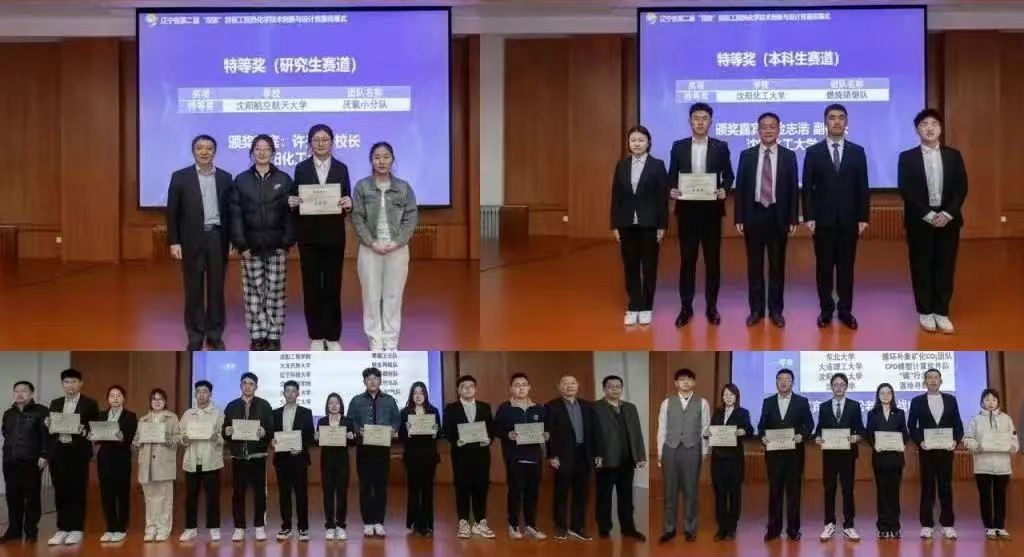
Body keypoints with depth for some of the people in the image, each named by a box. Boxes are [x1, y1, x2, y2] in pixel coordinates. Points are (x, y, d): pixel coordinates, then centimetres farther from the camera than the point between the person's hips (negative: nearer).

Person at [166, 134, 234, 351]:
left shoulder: (225, 177, 7)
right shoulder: (180, 177, 0)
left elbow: (230, 211, 8)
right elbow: (172, 212, 0)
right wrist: (173, 242, -7)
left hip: (218, 238, 2)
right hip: (192, 239, -2)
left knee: (217, 288, 6)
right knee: (194, 290, 2)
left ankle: (215, 335, 15)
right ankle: (195, 338, 9)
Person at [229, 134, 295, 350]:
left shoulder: (284, 180, 5)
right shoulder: (241, 181, 6)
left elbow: (290, 212, 2)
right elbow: (236, 215, 2)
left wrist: (287, 242, -6)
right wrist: (241, 245, -6)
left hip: (276, 247, 0)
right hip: (251, 247, 1)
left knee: (275, 292, 1)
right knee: (253, 292, 1)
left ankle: (274, 336, 7)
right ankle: (257, 336, 7)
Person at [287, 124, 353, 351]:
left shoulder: (341, 168, 5)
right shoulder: (301, 168, 4)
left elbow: (347, 201, 5)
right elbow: (295, 199, 4)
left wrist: (348, 204, -18)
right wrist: (292, 202, -18)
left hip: (334, 234, 0)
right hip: (309, 234, 0)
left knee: (333, 284, 3)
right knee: (311, 284, 3)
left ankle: (333, 336, 11)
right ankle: (316, 336, 11)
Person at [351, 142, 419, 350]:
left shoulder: (404, 188, 4)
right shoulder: (362, 187, 1)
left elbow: (411, 218, 2)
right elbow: (357, 218, -2)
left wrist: (397, 242, -11)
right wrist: (372, 242, -12)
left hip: (398, 250, 1)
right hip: (370, 249, -1)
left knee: (393, 296, 3)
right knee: (372, 296, 2)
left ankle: (391, 341, 9)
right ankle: (375, 340, 10)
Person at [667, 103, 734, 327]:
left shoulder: (721, 147, 3)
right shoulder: (678, 146, 5)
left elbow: (729, 175, 5)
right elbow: (672, 175, 7)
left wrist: (724, 190, -15)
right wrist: (671, 190, -13)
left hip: (711, 209, 0)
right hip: (687, 209, 1)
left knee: (713, 259, 4)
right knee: (687, 259, 4)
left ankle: (711, 306, 13)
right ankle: (686, 307, 10)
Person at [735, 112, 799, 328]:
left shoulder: (789, 156, 2)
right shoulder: (747, 155, 3)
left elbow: (793, 189, 2)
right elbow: (740, 188, 3)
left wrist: (793, 219, -3)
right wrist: (739, 218, -2)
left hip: (778, 216, 0)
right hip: (754, 215, 0)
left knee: (777, 265, 5)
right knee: (754, 264, 5)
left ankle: (776, 310, 13)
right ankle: (756, 309, 13)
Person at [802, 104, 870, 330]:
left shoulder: (857, 152, 6)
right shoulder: (813, 152, 2)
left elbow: (863, 187, 4)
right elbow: (807, 187, 1)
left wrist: (863, 218, -2)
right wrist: (808, 217, -7)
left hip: (849, 220, 1)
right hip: (823, 220, -1)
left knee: (846, 267, 5)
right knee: (824, 267, 4)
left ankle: (845, 311, 12)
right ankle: (826, 310, 11)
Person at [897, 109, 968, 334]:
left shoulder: (953, 155, 7)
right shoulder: (907, 157, 0)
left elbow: (961, 188, 2)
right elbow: (905, 191, -7)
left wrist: (948, 213, -12)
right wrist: (927, 215, -15)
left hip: (948, 219, 2)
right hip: (920, 220, -2)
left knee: (945, 266, 3)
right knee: (921, 267, 3)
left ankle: (942, 312, 10)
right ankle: (925, 311, 11)